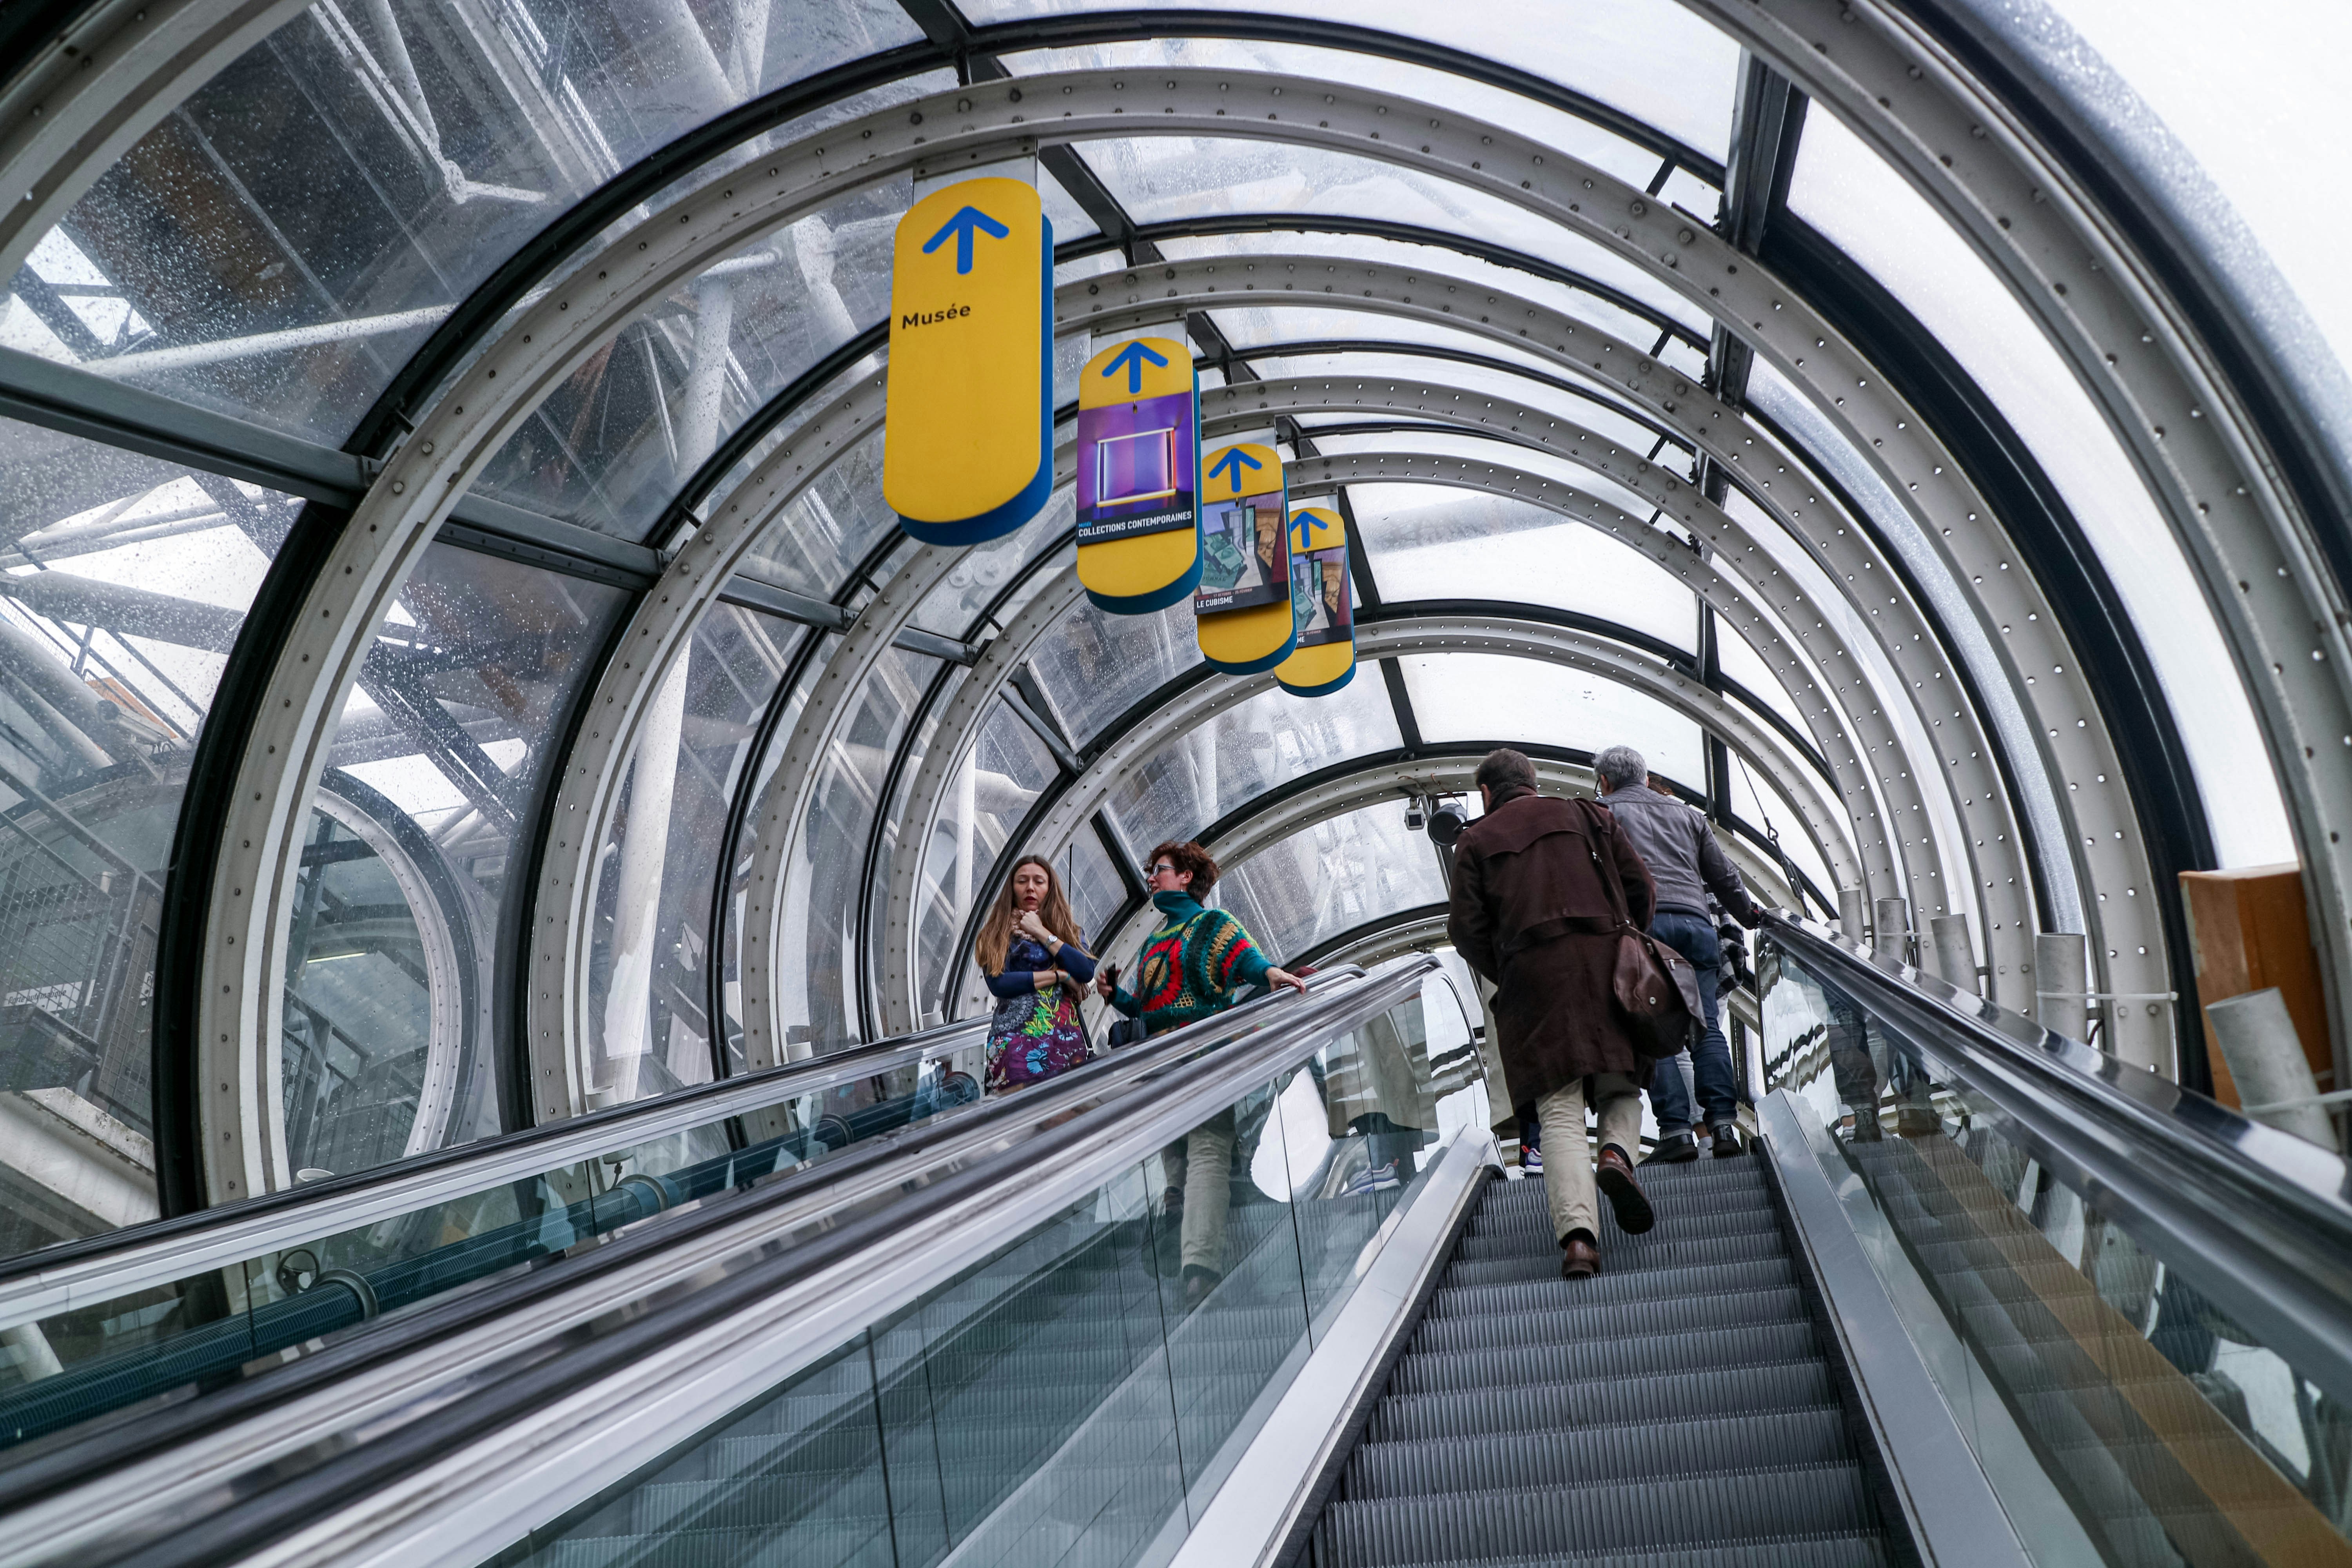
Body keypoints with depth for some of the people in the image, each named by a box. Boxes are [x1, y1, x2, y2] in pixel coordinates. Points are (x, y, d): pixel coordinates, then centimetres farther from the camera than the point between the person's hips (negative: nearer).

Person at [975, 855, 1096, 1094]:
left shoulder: (1068, 927, 16)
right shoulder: (997, 933, 7)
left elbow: (1086, 972, -2)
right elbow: (998, 983, -9)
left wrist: (1043, 933, -2)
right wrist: (1061, 976, -5)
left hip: (1067, 1037, 3)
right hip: (1018, 1039, -3)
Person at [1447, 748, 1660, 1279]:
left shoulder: (1476, 840, 11)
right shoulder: (1585, 815, 16)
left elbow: (1467, 930, 3)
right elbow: (1640, 887, 9)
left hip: (1533, 981, -1)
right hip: (1605, 967, 1)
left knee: (1561, 1116, -3)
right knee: (1621, 1091, 15)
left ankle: (1577, 1236, -19)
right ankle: (1617, 1155, -17)